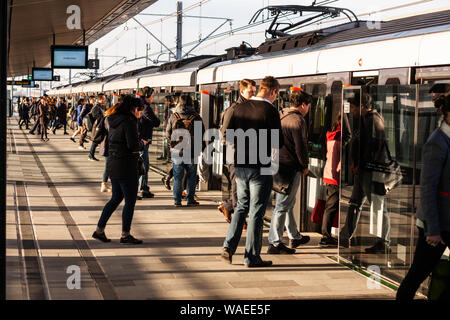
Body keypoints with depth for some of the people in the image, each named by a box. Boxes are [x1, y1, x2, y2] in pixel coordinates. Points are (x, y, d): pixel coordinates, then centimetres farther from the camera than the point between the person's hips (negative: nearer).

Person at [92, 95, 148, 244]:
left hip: (112, 164, 9)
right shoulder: (129, 121, -16)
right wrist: (142, 143, -2)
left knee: (116, 198, 18)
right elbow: (133, 145, -23)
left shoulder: (114, 121, 11)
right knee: (130, 200, 3)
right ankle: (125, 235, 9)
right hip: (126, 167, -9)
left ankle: (99, 230, 18)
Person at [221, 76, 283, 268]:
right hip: (261, 167, -5)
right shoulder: (270, 111, -12)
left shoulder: (239, 108, 4)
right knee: (256, 211, 3)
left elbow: (228, 136, 7)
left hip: (240, 166, 5)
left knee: (242, 206, 19)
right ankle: (252, 257, 9)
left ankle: (229, 245, 8)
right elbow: (278, 143, -12)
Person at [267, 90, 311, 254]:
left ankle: (295, 237, 35)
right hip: (291, 167, -9)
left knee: (288, 203, 21)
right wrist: (305, 166, -2)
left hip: (278, 165, 9)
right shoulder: (298, 120, -15)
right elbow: (301, 146, -17)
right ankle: (275, 243, -3)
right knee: (283, 205, -5)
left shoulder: (280, 116, 12)